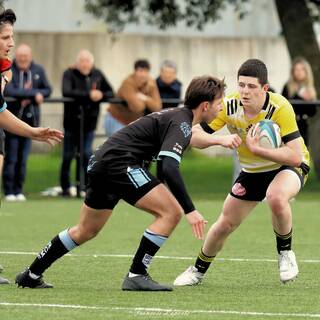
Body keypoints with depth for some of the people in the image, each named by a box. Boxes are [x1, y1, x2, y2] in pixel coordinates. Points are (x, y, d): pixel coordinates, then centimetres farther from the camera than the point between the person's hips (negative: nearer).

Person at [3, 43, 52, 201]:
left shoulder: (38, 70, 6)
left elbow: (47, 90, 8)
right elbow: (8, 90, -21)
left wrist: (30, 97, -11)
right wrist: (33, 93, -21)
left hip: (29, 118, 4)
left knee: (23, 158, 6)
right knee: (11, 157, -4)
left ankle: (19, 191, 13)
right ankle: (9, 192, 2)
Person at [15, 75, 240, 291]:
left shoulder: (177, 115, 16)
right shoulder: (180, 123, -14)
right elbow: (170, 168, -26)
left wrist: (219, 140, 37)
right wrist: (190, 210, -28)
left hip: (102, 163, 10)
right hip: (120, 163, -10)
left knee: (86, 231, 22)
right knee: (171, 212, -13)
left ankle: (31, 275, 29)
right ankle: (136, 275, -12)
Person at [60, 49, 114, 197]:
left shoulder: (97, 74, 7)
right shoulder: (70, 74, -6)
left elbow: (111, 92, 10)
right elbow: (66, 92, -23)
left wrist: (101, 95, -14)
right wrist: (88, 94, -26)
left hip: (89, 122, 3)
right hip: (72, 121, -3)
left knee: (86, 154, -2)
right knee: (68, 155, 2)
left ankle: (82, 185, 7)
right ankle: (65, 188, 11)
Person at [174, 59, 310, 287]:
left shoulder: (280, 108, -31)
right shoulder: (229, 105, -20)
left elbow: (296, 156, -34)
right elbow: (193, 135, -17)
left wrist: (257, 149, -42)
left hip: (288, 166, -4)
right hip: (253, 171, 4)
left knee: (276, 197, -38)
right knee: (225, 224, 6)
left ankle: (285, 253, -12)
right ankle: (198, 271, 34)